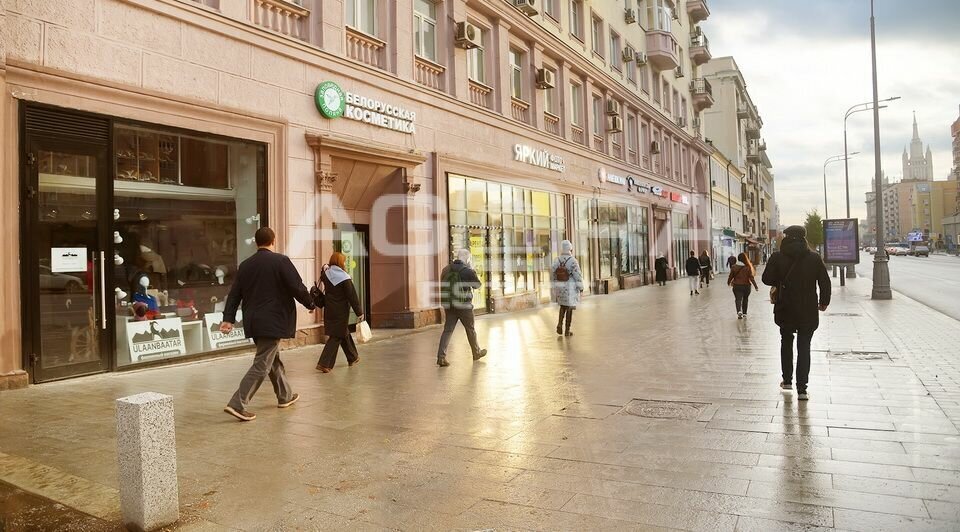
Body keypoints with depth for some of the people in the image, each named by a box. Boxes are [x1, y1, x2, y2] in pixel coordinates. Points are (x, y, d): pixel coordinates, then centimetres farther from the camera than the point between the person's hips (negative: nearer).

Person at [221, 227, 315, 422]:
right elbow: (297, 287, -12)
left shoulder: (245, 265, 8)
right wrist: (311, 304, 3)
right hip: (273, 321, -7)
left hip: (253, 322, 7)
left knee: (273, 358, 21)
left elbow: (234, 293, 6)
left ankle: (285, 395, 35)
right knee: (262, 365, -4)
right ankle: (238, 404, -10)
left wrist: (228, 318, 7)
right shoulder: (281, 261, -11)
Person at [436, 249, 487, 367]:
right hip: (464, 306, -4)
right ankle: (476, 353, 30)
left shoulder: (446, 270, 8)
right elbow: (477, 284, 1)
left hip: (449, 305, 4)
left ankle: (441, 357, -10)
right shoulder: (467, 271, -11)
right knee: (470, 329, 13)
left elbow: (444, 285, 15)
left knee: (447, 330, 1)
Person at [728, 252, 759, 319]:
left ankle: (739, 311, -25)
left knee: (738, 299, -1)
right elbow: (751, 277, -10)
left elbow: (731, 276, 3)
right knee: (745, 299, 17)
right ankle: (744, 313, 25)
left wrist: (728, 282, 22)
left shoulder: (734, 267, -6)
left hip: (736, 286, 0)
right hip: (746, 286, 0)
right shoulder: (748, 267, -9)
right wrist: (755, 286, -4)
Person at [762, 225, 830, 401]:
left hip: (785, 310, 0)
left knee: (786, 342, 20)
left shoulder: (777, 257, -7)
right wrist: (824, 301, 13)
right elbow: (825, 282, -1)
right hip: (808, 311, 0)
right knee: (804, 347, 5)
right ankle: (801, 389, 0)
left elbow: (767, 279, -6)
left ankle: (787, 380, 27)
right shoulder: (814, 258, -5)